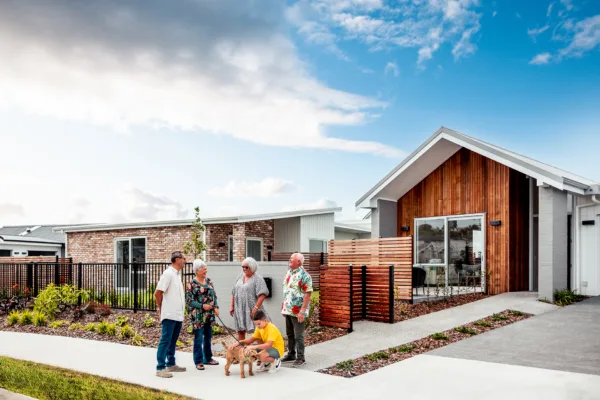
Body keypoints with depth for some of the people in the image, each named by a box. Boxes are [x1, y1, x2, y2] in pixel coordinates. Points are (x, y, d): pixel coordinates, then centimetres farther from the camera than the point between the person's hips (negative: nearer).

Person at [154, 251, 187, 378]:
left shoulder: (178, 274, 13)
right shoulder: (168, 273, -14)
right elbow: (157, 293, -16)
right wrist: (160, 308, -4)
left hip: (178, 315, 8)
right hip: (170, 315, -8)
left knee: (172, 341, 15)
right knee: (165, 341, -5)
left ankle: (171, 364, 25)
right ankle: (160, 368, -1)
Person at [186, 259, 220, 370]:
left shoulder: (209, 281, 9)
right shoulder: (192, 284, -10)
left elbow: (214, 295, 14)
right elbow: (189, 300, -12)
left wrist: (216, 307, 1)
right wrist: (202, 306, -18)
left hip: (209, 315, 6)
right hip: (198, 316, -6)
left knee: (208, 337, 15)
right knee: (198, 339, 0)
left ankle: (208, 358, 28)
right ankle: (198, 361, 9)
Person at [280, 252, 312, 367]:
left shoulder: (304, 275, -15)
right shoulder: (289, 272, 10)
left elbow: (308, 294, -18)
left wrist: (302, 311, -22)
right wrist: (283, 307, 17)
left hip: (297, 311, -8)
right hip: (287, 309, 8)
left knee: (298, 335, 0)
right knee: (290, 334, 17)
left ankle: (300, 358, 9)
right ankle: (291, 354, 29)